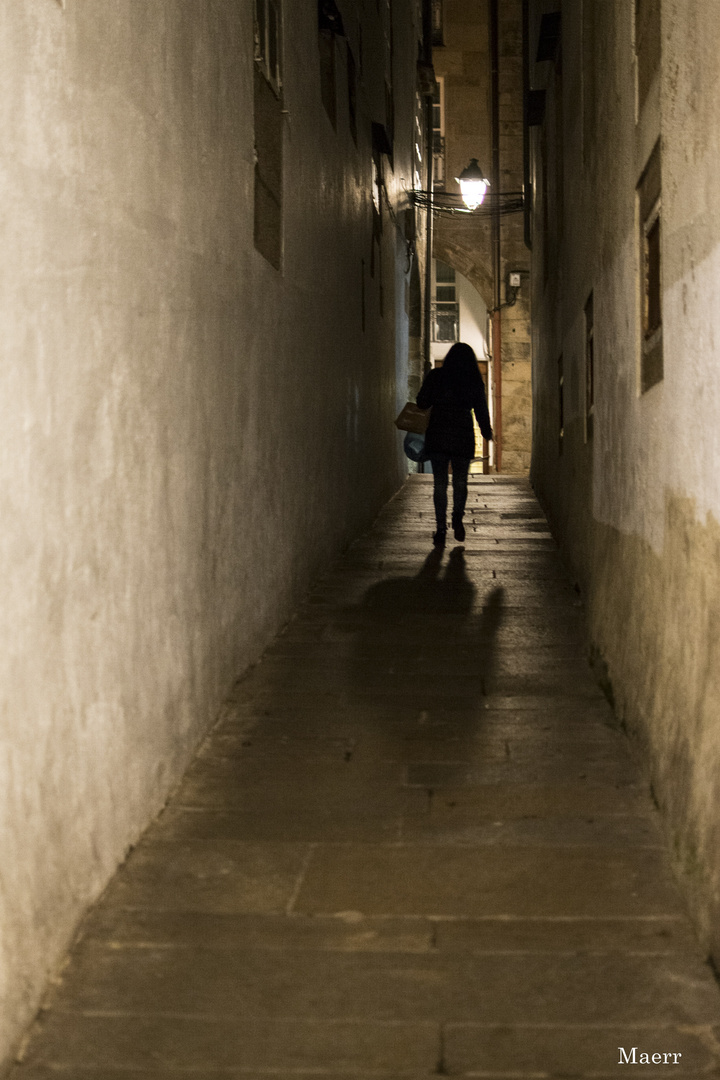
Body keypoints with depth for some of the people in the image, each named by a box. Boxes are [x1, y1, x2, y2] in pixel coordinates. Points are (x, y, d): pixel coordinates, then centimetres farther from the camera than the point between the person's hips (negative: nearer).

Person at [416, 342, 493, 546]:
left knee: (439, 484, 5)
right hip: (463, 437, 0)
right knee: (460, 482, 15)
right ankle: (457, 518, -5)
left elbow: (422, 403, -2)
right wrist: (487, 432, 18)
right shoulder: (474, 381, -1)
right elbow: (481, 409, 3)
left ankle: (441, 528, -1)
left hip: (437, 436, 0)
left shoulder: (435, 376, -2)